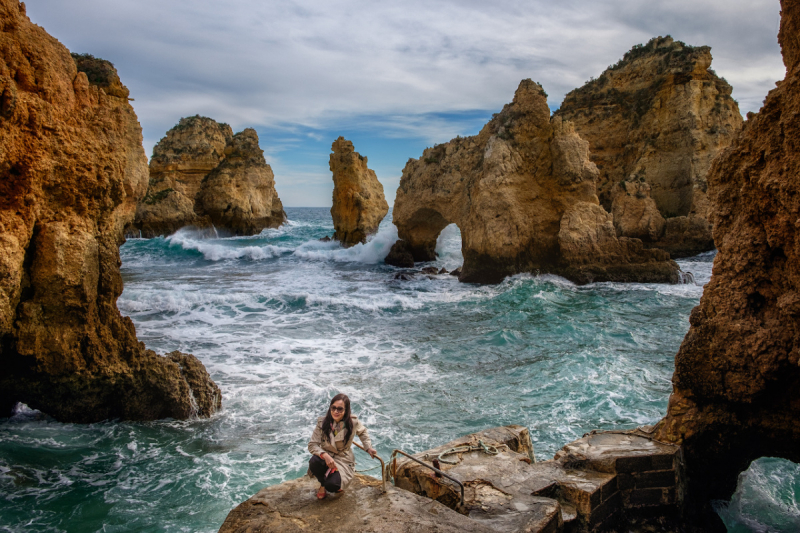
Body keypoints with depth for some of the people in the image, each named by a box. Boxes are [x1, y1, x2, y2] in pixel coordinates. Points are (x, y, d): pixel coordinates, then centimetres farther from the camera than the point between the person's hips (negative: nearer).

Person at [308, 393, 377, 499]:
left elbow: (363, 432, 11)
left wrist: (368, 448, -1)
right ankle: (323, 484, 1)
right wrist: (324, 455, -33)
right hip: (326, 456, 1)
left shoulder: (353, 422, -13)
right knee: (314, 462, -34)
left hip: (343, 460, -1)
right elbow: (312, 445, -16)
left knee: (332, 485, -27)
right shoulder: (322, 422, -15)